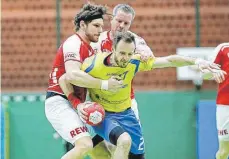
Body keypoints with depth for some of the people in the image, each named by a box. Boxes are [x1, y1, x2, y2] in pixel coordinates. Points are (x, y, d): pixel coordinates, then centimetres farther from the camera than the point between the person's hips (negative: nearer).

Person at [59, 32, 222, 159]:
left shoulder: (135, 62, -14)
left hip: (125, 114, 5)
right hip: (102, 115, -5)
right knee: (124, 140, -34)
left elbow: (168, 60, -13)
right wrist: (78, 105, -22)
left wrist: (195, 61, -26)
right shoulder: (93, 64, -24)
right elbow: (64, 80, -13)